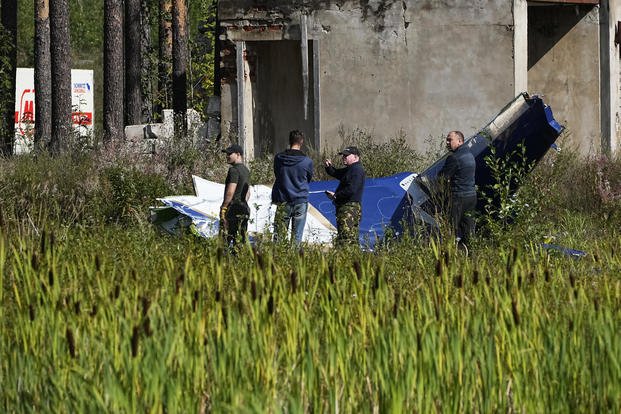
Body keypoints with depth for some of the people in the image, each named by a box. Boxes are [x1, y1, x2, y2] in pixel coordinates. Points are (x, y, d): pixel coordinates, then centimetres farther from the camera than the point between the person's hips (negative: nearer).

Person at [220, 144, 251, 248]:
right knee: (242, 240, 9)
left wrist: (223, 207, -13)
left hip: (233, 208, -9)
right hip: (245, 210, 9)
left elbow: (230, 192, -19)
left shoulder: (234, 170, -13)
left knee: (229, 239, -11)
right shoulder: (246, 170, 17)